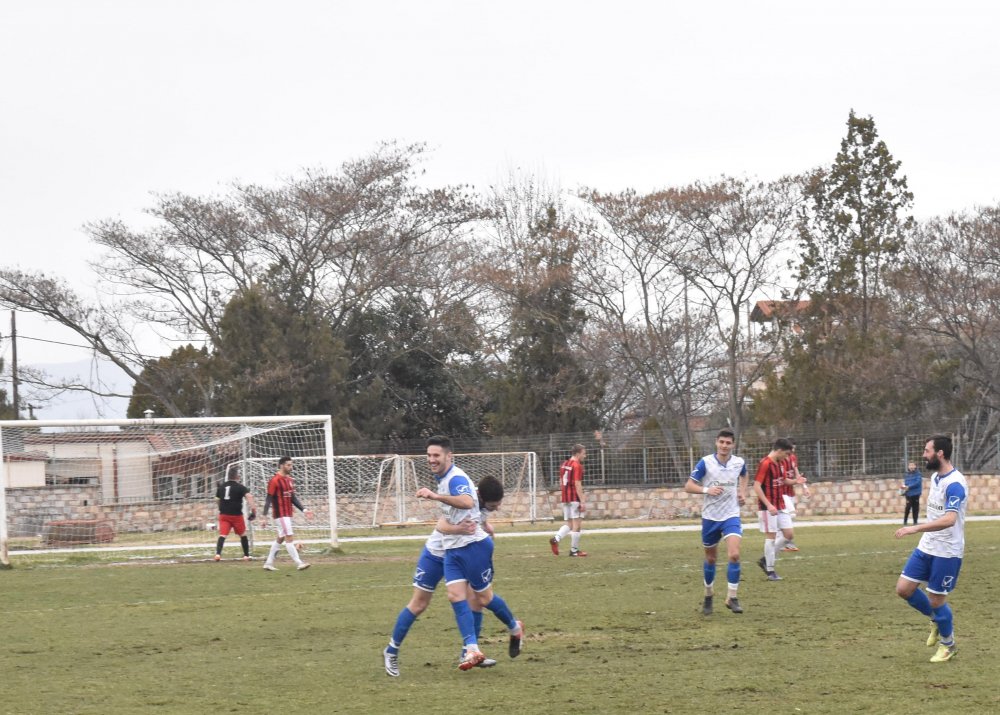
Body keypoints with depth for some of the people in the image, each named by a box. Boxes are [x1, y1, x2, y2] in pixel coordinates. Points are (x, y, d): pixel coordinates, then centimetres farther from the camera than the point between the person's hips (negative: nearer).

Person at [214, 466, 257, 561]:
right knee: (243, 535, 16)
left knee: (222, 535, -7)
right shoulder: (240, 487, -7)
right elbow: (249, 496, -22)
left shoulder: (221, 486, 10)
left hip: (223, 515, 3)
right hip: (236, 515, -3)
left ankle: (218, 553, -28)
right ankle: (246, 555, 23)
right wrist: (253, 508, -26)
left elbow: (217, 499, 21)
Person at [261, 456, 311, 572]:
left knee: (280, 538, 13)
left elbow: (293, 498, 19)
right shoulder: (275, 481, -12)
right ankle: (299, 563, -13)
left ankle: (268, 563, 20)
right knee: (289, 538, -11)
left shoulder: (289, 480, 13)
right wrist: (265, 516, -16)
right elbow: (269, 499, -13)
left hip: (288, 514, 9)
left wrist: (303, 509, 11)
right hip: (280, 514, -9)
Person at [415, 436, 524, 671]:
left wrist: (436, 496, -49)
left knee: (484, 597, 2)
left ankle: (515, 628, 29)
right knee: (456, 595, -8)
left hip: (473, 545, -9)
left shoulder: (456, 478, -18)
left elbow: (467, 502, -40)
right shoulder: (443, 479, 15)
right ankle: (472, 650, -13)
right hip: (452, 548, 9)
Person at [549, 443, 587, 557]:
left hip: (565, 498, 8)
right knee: (576, 524, 0)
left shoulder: (564, 464, 13)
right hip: (575, 499, -8)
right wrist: (582, 502, -18)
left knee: (568, 524, 12)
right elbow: (577, 484, -18)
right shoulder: (577, 466, -12)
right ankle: (574, 550, 2)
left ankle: (556, 539, -12)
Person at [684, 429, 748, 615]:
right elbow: (688, 486, -10)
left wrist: (743, 492, 9)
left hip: (731, 516, 1)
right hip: (710, 516, 0)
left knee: (734, 555, -18)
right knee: (711, 558, 12)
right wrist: (707, 490, -26)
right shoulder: (705, 462, -10)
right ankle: (708, 595, 33)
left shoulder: (739, 462, -2)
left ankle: (731, 597, -10)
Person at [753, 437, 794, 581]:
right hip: (768, 507, -9)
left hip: (779, 507, 9)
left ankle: (765, 560, 17)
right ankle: (770, 571, 3)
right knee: (770, 536, -4)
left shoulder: (778, 464, 11)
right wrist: (769, 505, -24)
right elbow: (756, 487, -20)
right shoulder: (765, 464, -15)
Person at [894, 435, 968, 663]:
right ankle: (937, 620, 28)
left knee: (936, 601, 1)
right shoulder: (935, 477, 7)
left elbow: (949, 519, -35)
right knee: (904, 589, 5)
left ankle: (948, 645, 24)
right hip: (926, 547, 8)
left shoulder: (955, 484, -23)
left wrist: (916, 528, -41)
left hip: (947, 552, -8)